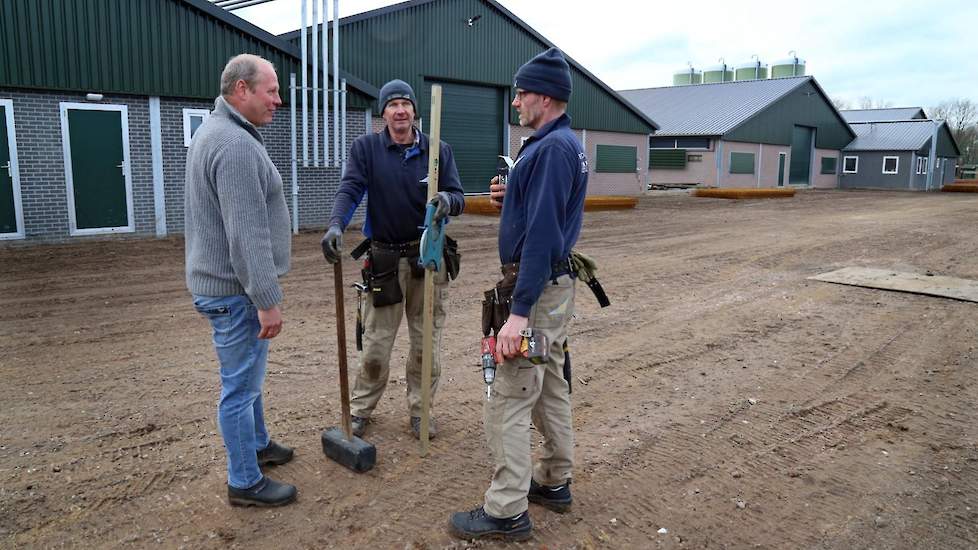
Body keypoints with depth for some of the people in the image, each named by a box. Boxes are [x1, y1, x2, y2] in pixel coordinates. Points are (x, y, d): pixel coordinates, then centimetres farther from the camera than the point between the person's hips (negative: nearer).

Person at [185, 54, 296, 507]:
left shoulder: (215, 132, 13)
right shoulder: (236, 145, -22)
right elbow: (247, 235, -26)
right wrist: (267, 299, -22)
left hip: (222, 281, 11)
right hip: (236, 289, -11)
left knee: (247, 377, 23)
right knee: (240, 386, 2)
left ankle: (257, 444, 41)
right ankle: (245, 482, 16)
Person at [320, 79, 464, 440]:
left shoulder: (439, 151, 2)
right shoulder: (366, 148, -1)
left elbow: (458, 198, -3)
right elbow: (349, 190, -13)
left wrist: (448, 200, -28)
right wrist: (335, 225, -32)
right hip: (384, 260, -1)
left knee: (427, 342, 10)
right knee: (375, 343, 6)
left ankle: (419, 409, 27)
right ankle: (360, 409, 25)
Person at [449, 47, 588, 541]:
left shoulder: (552, 148, -18)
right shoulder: (565, 144, 14)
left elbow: (542, 233, -25)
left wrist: (519, 311, -27)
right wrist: (512, 198, 5)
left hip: (537, 288, -11)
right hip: (555, 283, 11)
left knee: (508, 400, -5)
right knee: (550, 386, 17)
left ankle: (507, 512, 4)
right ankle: (554, 482, 30)